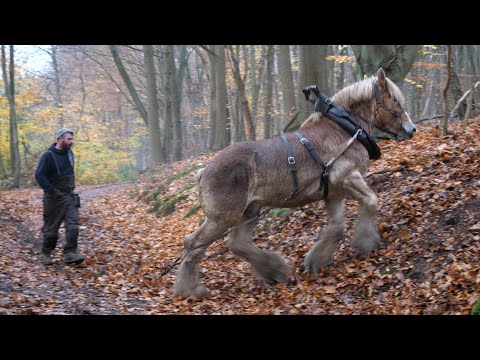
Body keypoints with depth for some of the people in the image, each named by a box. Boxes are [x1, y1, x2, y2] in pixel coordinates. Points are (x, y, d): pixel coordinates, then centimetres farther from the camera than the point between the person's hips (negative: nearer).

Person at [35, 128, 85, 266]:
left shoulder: (69, 153, 9)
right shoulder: (48, 155, -13)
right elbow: (39, 175, -19)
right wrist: (52, 191, -23)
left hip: (69, 196, 6)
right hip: (54, 198, -6)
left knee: (73, 225, -8)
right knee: (51, 228, 4)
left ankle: (70, 254, -9)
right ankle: (46, 254, 20)